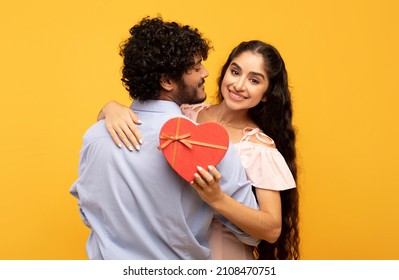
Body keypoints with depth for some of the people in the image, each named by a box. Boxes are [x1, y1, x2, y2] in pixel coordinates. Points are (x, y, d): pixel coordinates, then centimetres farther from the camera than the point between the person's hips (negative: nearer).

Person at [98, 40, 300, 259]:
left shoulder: (261, 147, -16)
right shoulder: (185, 114, -8)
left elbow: (272, 229, -19)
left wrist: (217, 199, -33)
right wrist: (112, 108, -26)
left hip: (220, 254, -3)